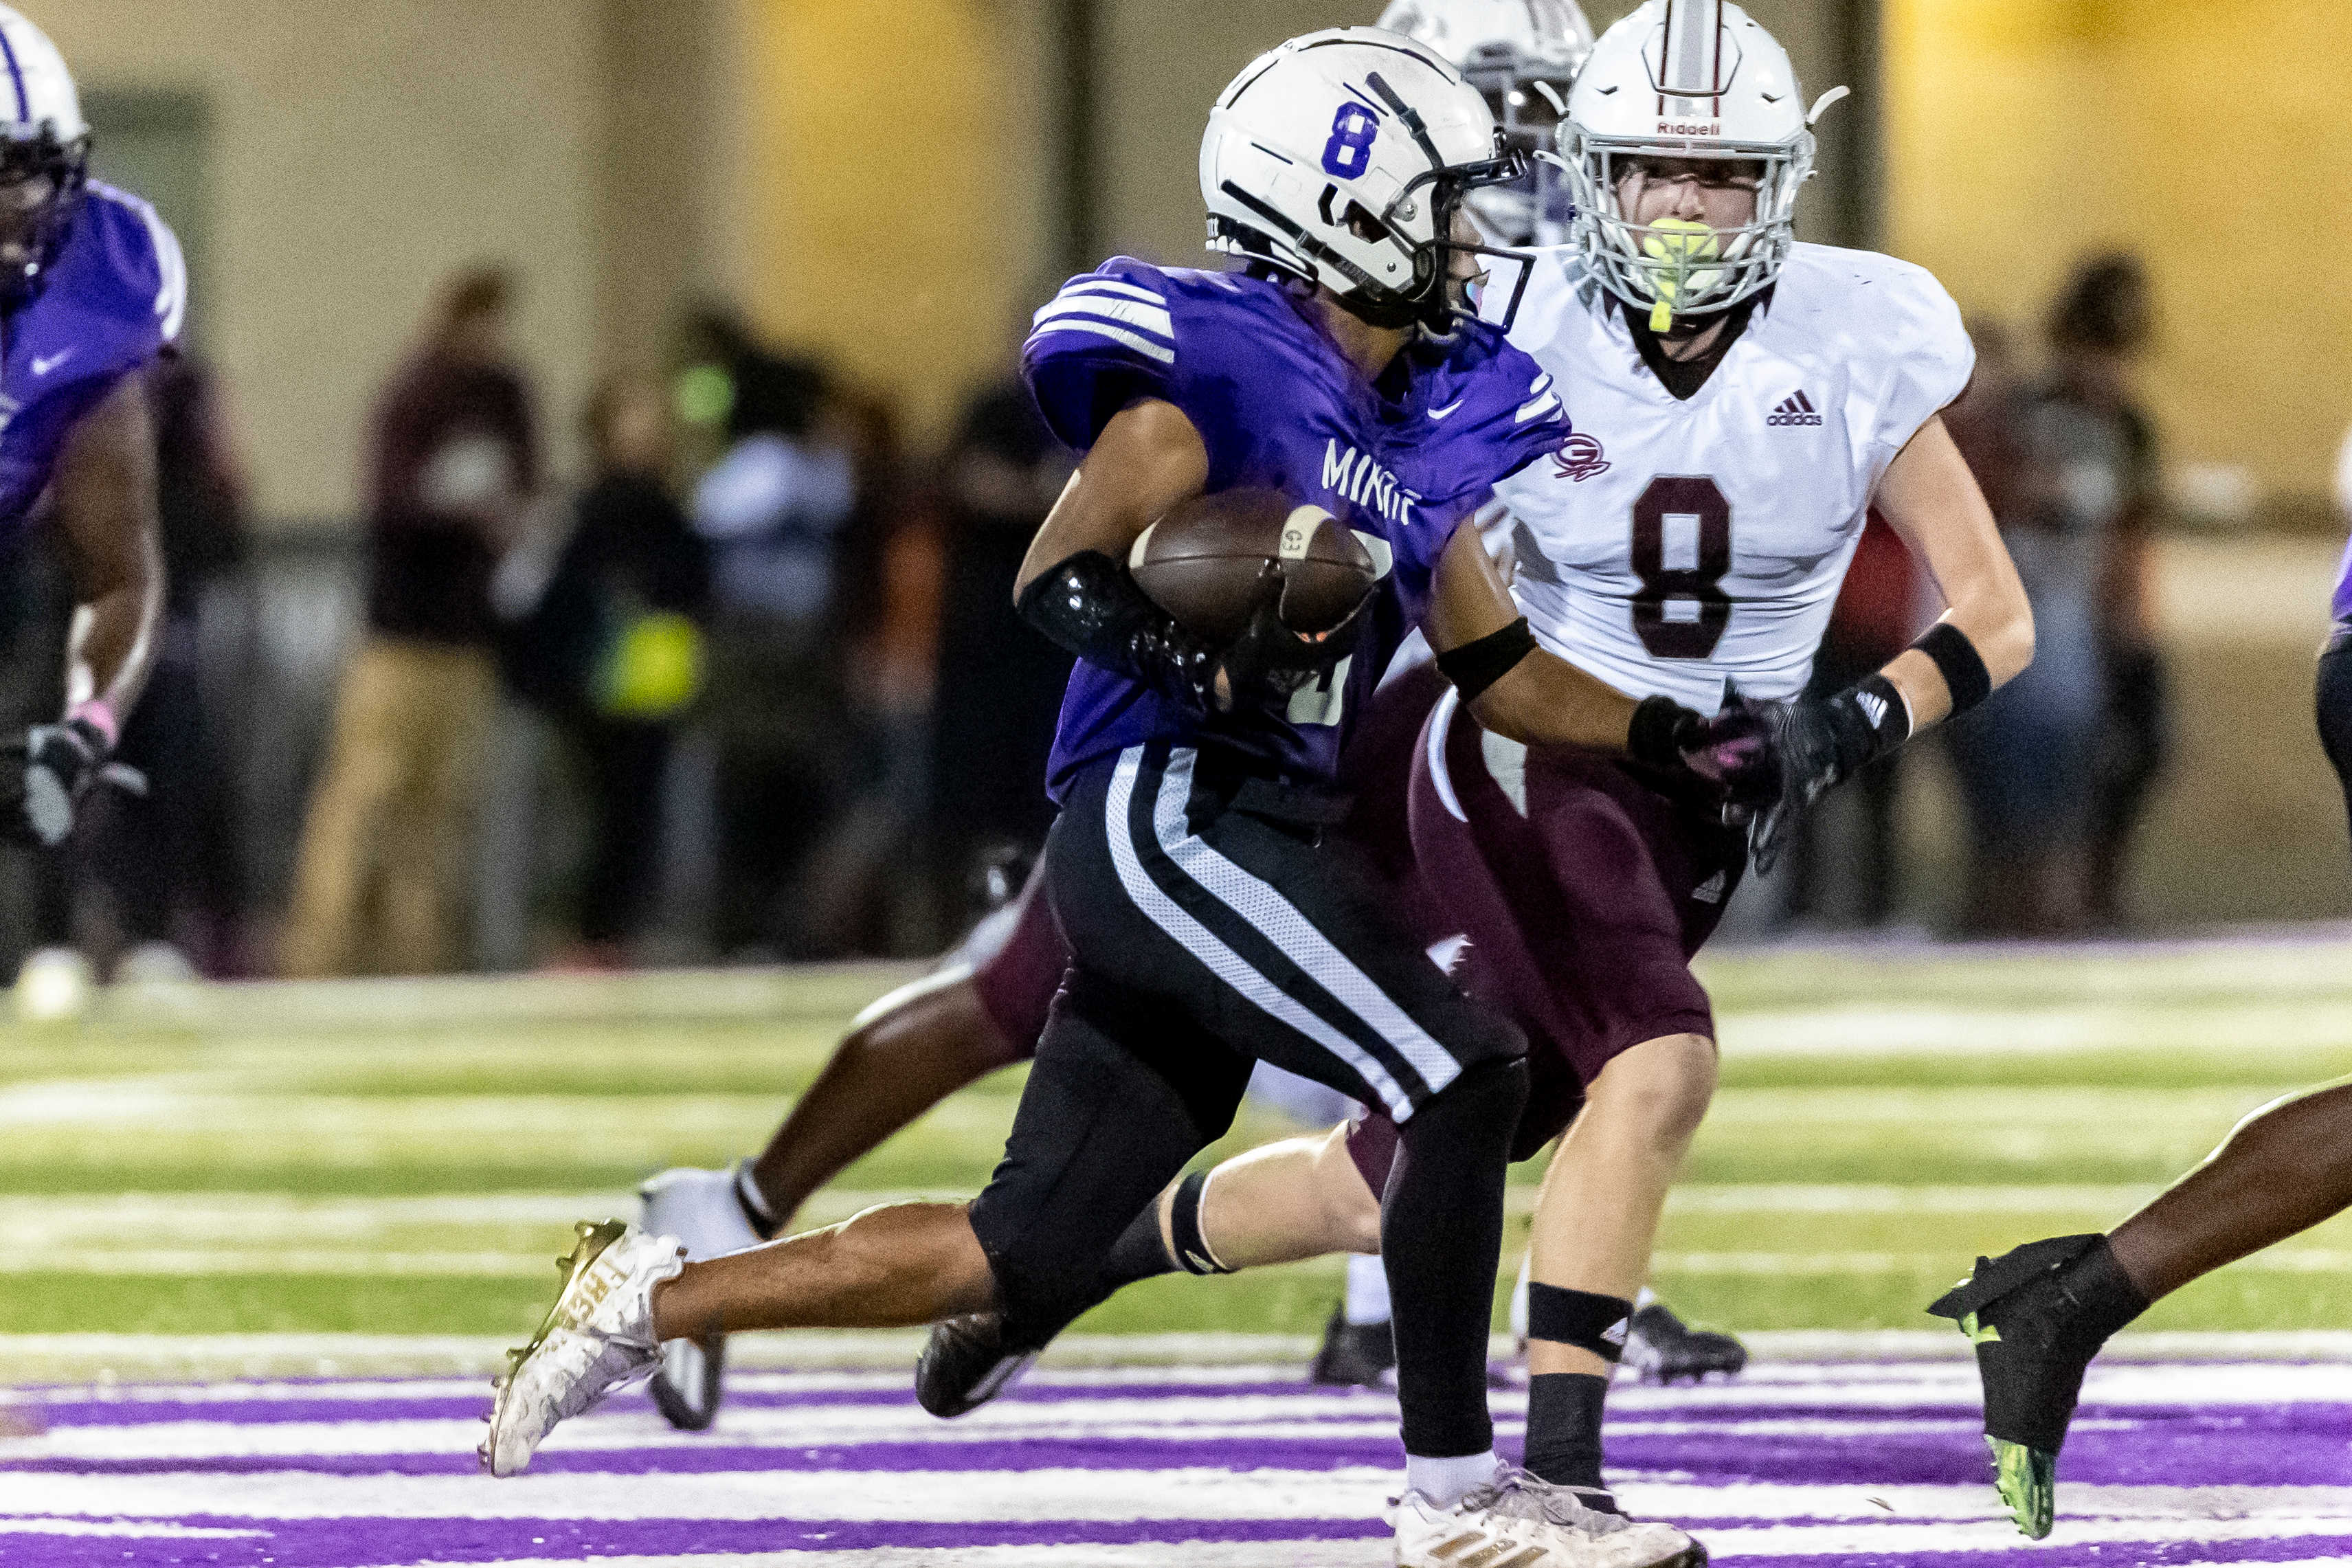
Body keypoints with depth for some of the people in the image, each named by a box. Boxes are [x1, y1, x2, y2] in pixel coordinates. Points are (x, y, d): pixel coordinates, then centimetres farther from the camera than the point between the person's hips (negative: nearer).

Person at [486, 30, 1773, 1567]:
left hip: (1262, 841, 9)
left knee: (1026, 1264, 8)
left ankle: (649, 1297, 19)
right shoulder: (1218, 363, -8)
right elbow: (1062, 578, -13)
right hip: (1165, 816, -9)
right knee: (1468, 1076, -17)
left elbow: (1494, 663, 25)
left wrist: (1672, 735, 14)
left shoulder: (1422, 425, 18)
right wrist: (1194, 655, -32)